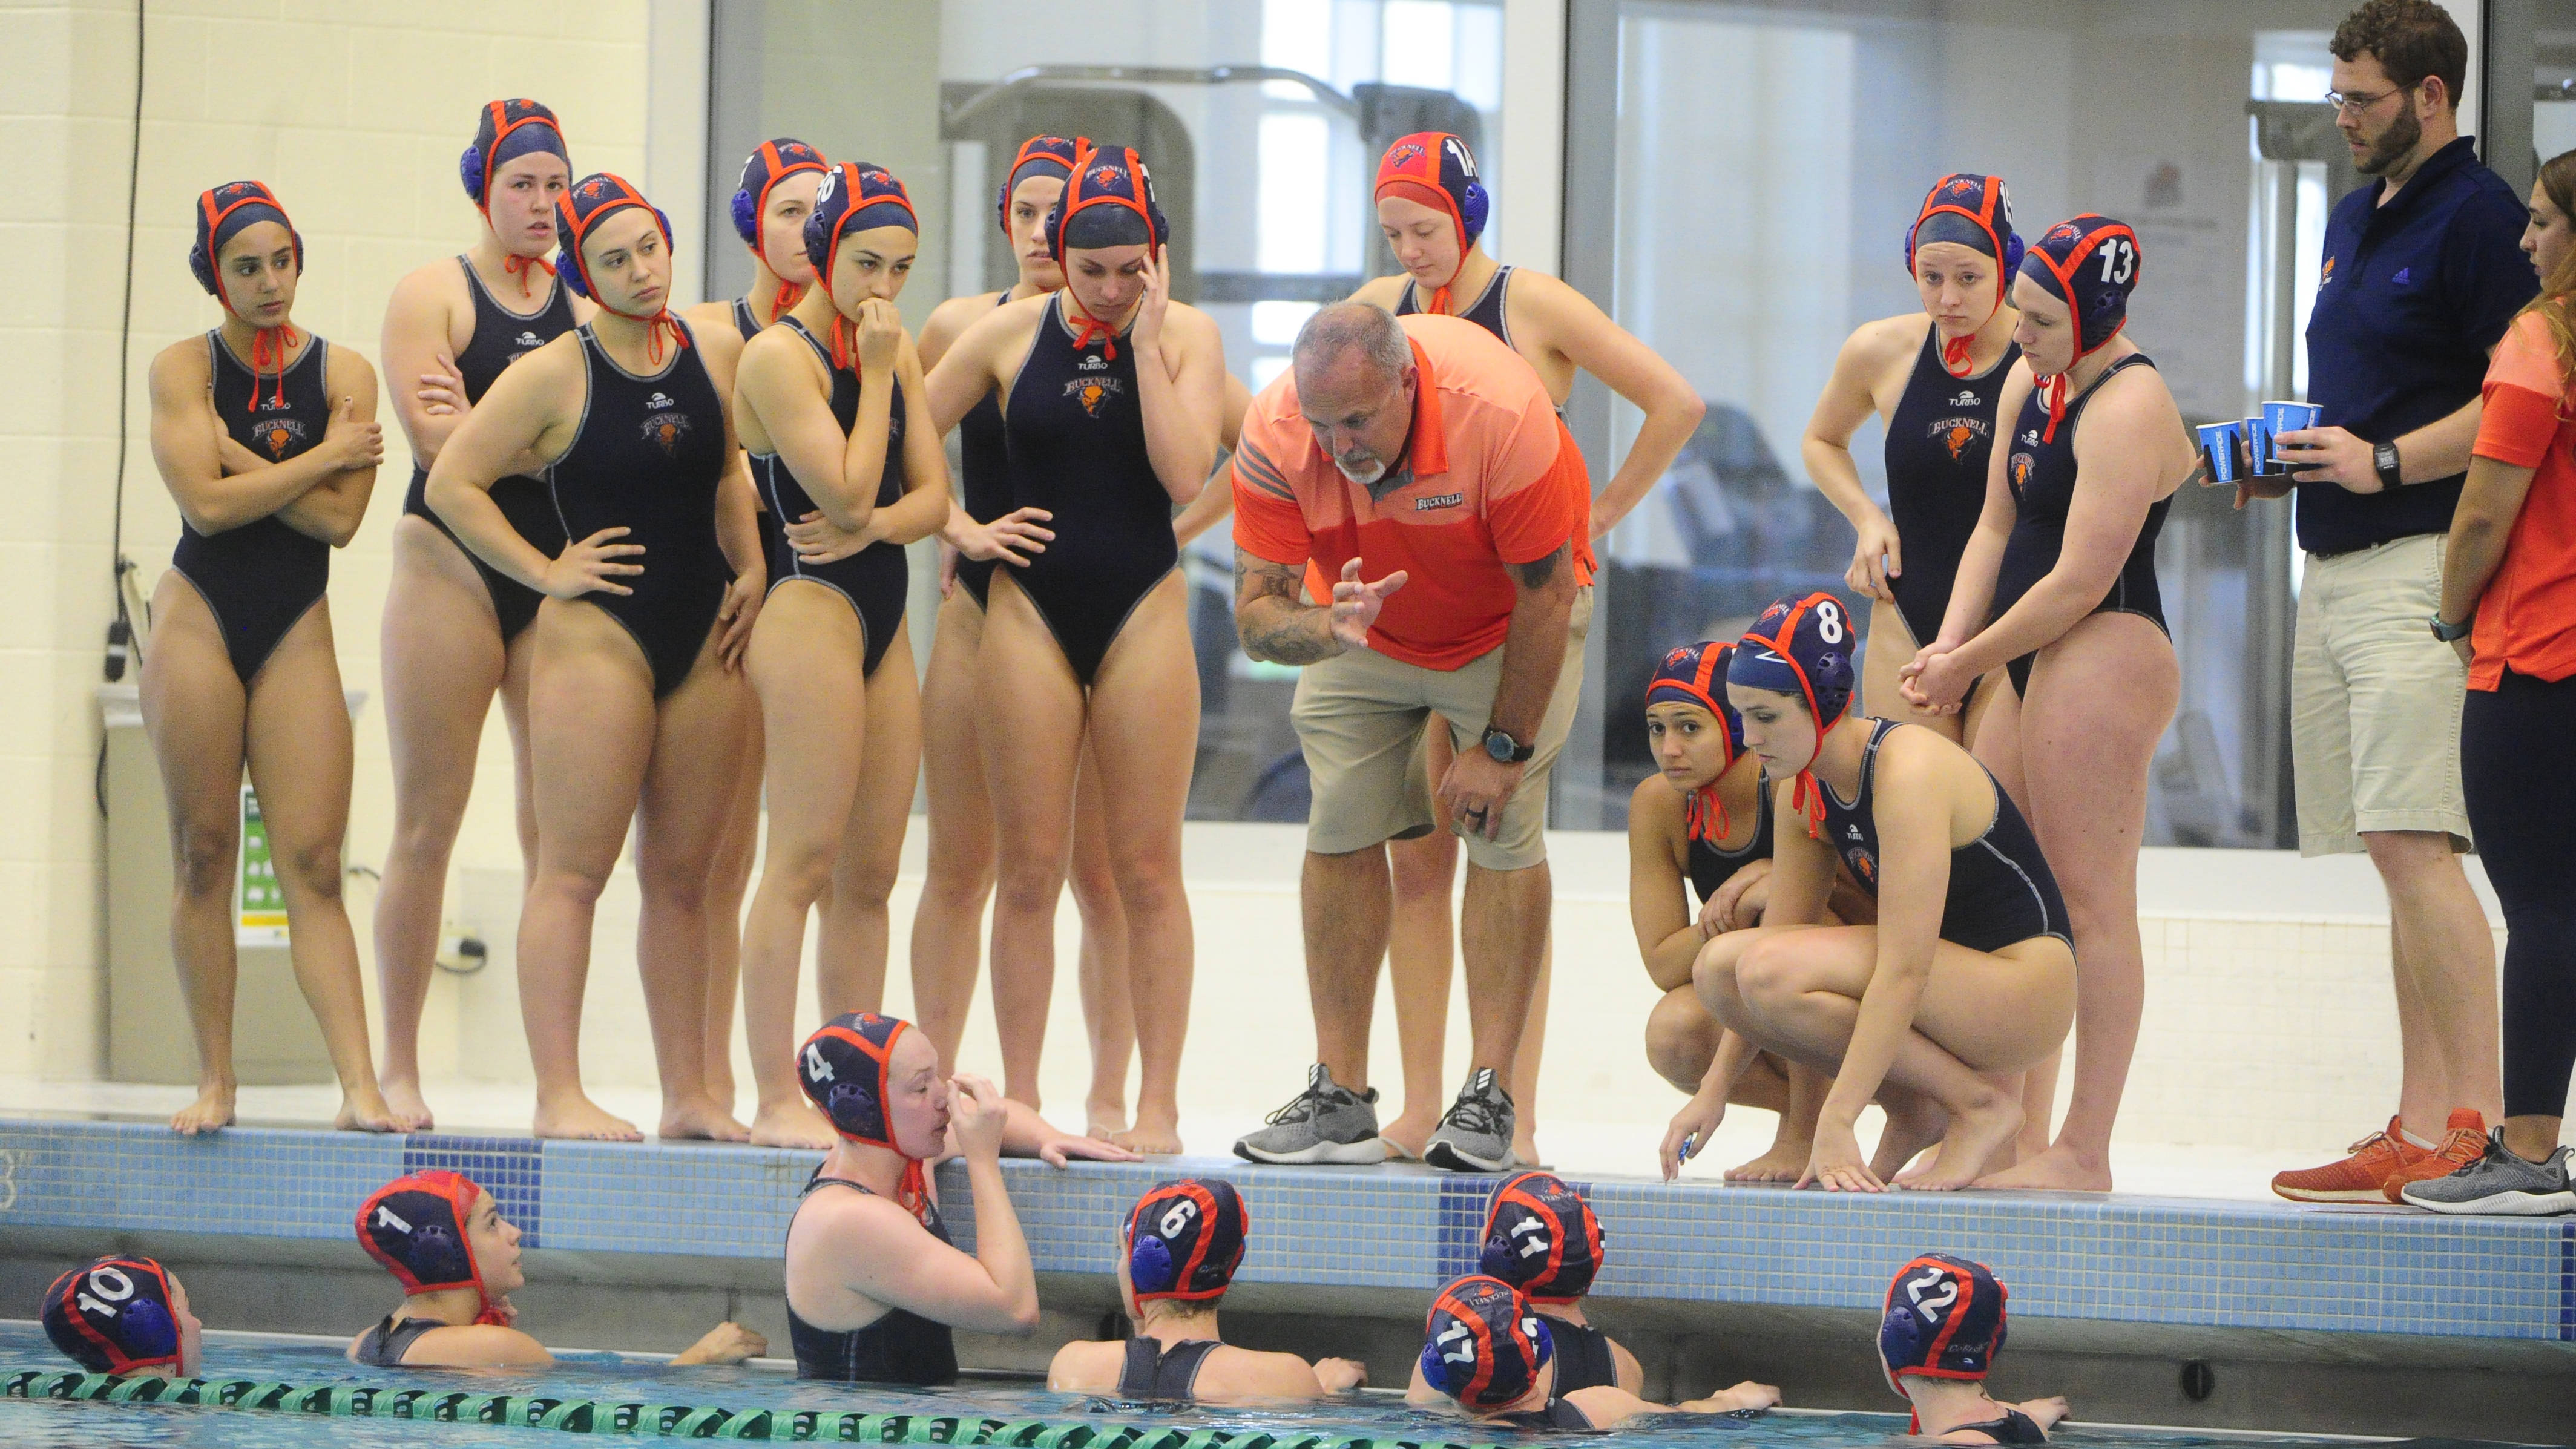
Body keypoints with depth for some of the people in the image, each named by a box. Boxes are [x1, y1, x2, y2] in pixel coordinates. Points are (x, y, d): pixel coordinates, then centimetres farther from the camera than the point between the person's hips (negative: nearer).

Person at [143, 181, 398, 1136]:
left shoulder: (343, 373, 3)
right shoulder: (184, 368, 0)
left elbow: (339, 519, -8)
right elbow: (206, 503, -13)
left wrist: (237, 455, -10)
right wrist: (320, 458, -8)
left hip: (298, 628, 1)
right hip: (200, 617, -1)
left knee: (313, 865, -6)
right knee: (204, 855, 0)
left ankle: (360, 1087, -13)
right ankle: (216, 1081, 8)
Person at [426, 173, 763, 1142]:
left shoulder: (717, 356, 8)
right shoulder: (555, 375, -6)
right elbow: (451, 484, -5)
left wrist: (750, 569, 10)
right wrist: (545, 573, -7)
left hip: (705, 638, 5)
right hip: (599, 635, -5)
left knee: (683, 878, 8)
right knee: (574, 872, -7)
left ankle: (688, 1093, 12)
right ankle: (559, 1094, -8)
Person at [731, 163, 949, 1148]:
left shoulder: (898, 354, 14)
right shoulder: (779, 354, -9)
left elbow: (931, 493, 9)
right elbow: (847, 492, -16)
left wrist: (878, 523, -12)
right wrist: (875, 376, -10)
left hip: (883, 614, 8)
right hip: (812, 610, -8)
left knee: (871, 875, 7)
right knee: (804, 864, -11)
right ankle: (778, 1100, -12)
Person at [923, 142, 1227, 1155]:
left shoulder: (1187, 336, 0)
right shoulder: (1011, 333, 1)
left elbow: (1186, 473, -14)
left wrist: (1146, 340, -13)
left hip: (1143, 612, -1)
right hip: (1030, 608, 1)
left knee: (1146, 871, -1)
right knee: (1027, 872, 1)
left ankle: (1157, 1103, 3)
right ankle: (1019, 1098, 7)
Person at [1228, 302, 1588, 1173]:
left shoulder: (1501, 412, -38)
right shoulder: (1275, 438, -30)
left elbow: (1545, 596, -26)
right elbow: (1254, 617, -25)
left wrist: (1503, 746, -21)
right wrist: (1327, 630, -48)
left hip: (1508, 627, -3)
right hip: (1364, 630, 3)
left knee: (1504, 832, -14)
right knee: (1339, 835, -5)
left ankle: (1489, 1097, -12)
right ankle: (1340, 1099, -3)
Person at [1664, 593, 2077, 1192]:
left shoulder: (1909, 771, -24)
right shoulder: (1802, 793, 2)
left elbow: (1903, 971, -29)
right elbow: (1780, 933, 9)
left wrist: (1837, 1121, -33)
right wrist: (1714, 1090, 1)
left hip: (2028, 988, -9)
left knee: (1772, 972, -26)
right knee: (1719, 966, -8)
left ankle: (1980, 1107, -12)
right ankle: (1913, 1115, 0)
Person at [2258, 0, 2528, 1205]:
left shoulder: (2477, 217, -8)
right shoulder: (2352, 219, 20)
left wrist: (2386, 462, -17)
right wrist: (2286, 451, 11)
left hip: (2418, 565, -9)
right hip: (2333, 569, 9)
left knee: (2411, 843, -16)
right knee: (2393, 856, 8)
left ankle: (2473, 1123, -16)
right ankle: (2419, 1127, 10)